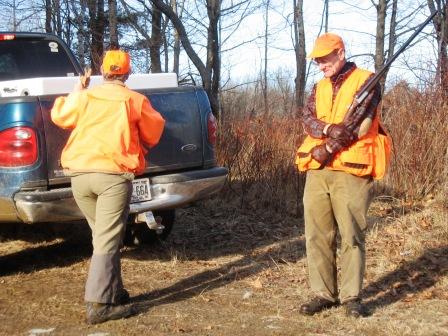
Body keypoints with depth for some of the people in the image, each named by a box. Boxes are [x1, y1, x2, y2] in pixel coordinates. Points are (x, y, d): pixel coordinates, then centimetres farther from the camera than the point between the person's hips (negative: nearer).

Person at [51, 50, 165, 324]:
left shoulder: (84, 97, 9)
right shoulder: (135, 101, 2)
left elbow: (59, 117, 25)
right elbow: (153, 135, 15)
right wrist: (137, 147, 36)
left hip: (79, 173, 4)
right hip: (114, 174, -4)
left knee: (103, 234, 19)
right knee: (108, 240, -4)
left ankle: (113, 292, 24)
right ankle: (99, 304, -9)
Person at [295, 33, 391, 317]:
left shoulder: (366, 81, 1)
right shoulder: (319, 88, 18)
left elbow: (358, 122, -12)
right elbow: (307, 120, 2)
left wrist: (328, 148, -13)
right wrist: (329, 128, -19)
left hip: (350, 170, -5)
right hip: (317, 171, 6)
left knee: (352, 236, -3)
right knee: (317, 235, 4)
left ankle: (352, 296, 6)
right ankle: (324, 294, 13)